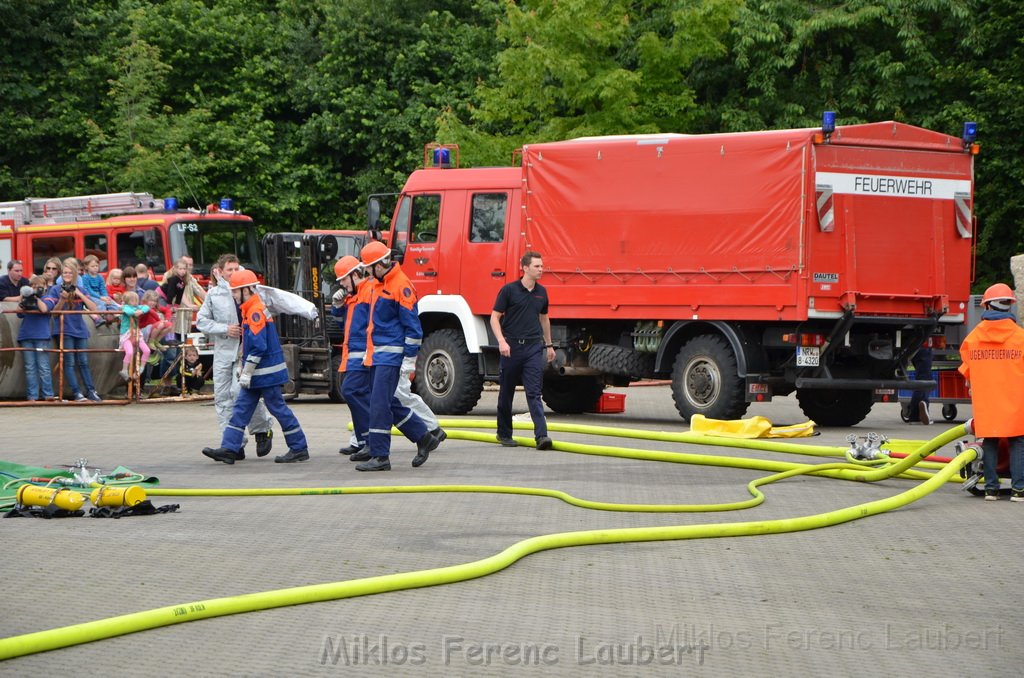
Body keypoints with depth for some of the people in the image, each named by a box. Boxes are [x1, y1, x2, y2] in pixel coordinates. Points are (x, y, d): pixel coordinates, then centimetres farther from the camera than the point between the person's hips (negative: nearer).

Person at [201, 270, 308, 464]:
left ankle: (299, 449, 4)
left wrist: (247, 373, -19)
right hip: (257, 375, 10)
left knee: (278, 408, -3)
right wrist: (244, 370, 23)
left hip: (266, 373, -10)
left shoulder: (256, 312, -17)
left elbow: (258, 346, -23)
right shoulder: (250, 311, 15)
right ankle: (229, 449, 5)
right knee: (241, 408, 6)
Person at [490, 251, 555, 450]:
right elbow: (495, 317, -5)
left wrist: (549, 345, 24)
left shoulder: (541, 292, 9)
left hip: (534, 347, 3)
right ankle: (504, 433, 23)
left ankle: (541, 435, -18)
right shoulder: (509, 290, -6)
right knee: (506, 393, 9)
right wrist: (501, 341, -18)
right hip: (512, 347, -3)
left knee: (534, 392, -8)